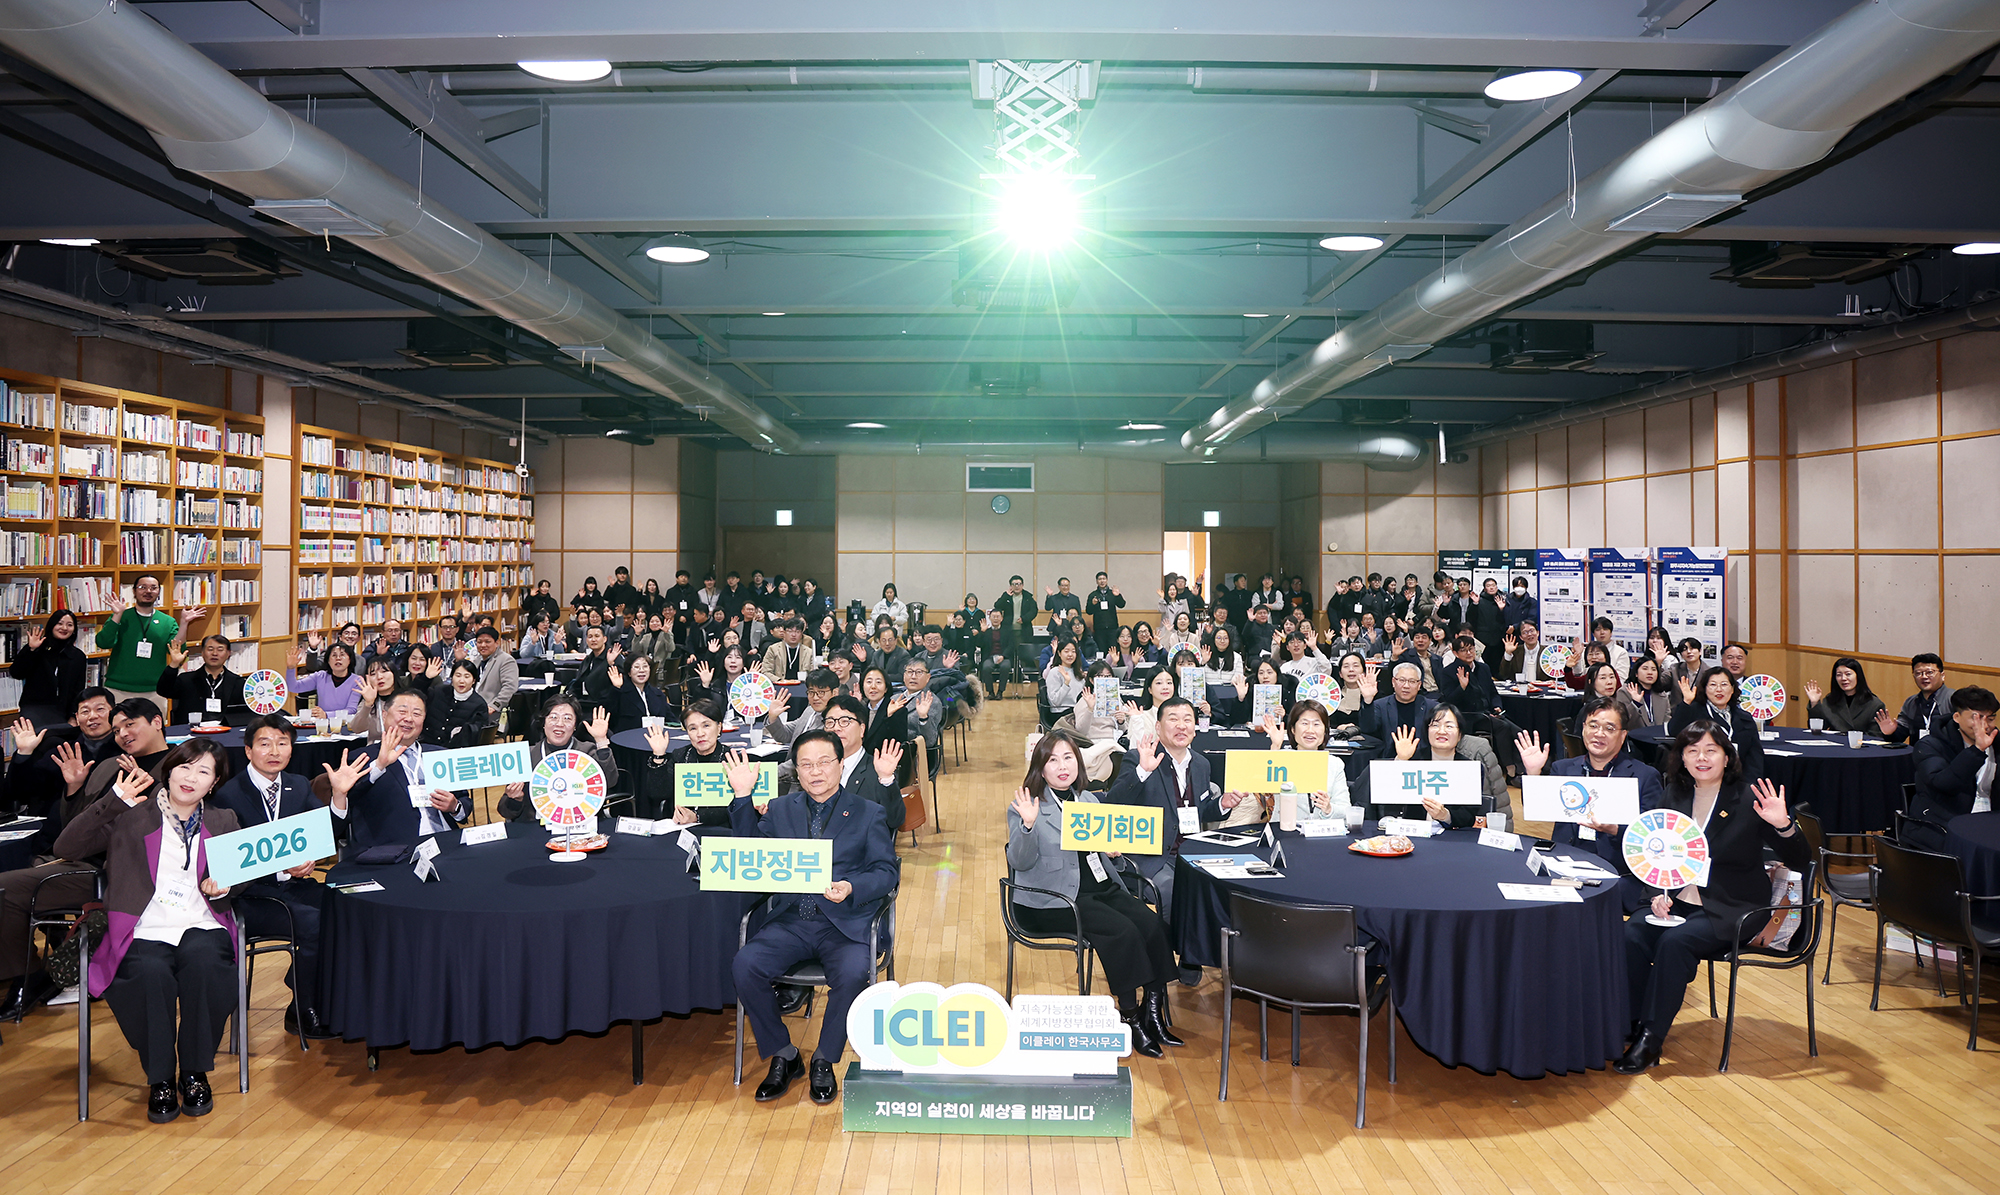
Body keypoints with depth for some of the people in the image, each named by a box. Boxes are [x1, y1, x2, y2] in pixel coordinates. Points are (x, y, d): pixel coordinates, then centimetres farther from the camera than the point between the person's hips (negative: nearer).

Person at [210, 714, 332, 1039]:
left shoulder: (300, 786, 13)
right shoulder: (229, 796, -5)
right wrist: (282, 870, -26)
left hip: (295, 884, 5)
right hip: (251, 896, -5)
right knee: (313, 922, -29)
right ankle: (302, 1012, -9)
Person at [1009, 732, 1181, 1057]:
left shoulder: (1088, 799, 17)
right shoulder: (1027, 807, -3)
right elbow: (1020, 862, -12)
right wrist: (1027, 825, -29)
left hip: (1102, 888, 6)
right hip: (1054, 899, -6)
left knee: (1153, 925, -19)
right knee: (1123, 931, -27)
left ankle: (1152, 1014, -9)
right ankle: (1130, 1016, -12)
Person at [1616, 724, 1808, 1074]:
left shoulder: (1749, 798, -7)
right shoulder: (1674, 797, 7)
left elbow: (1800, 861, -11)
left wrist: (1783, 825, -29)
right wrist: (1659, 894, -3)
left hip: (1733, 910, -4)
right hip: (1679, 901, 4)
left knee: (1675, 941, -29)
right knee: (1630, 935, -23)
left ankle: (1652, 1037, -19)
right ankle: (1633, 1026, -14)